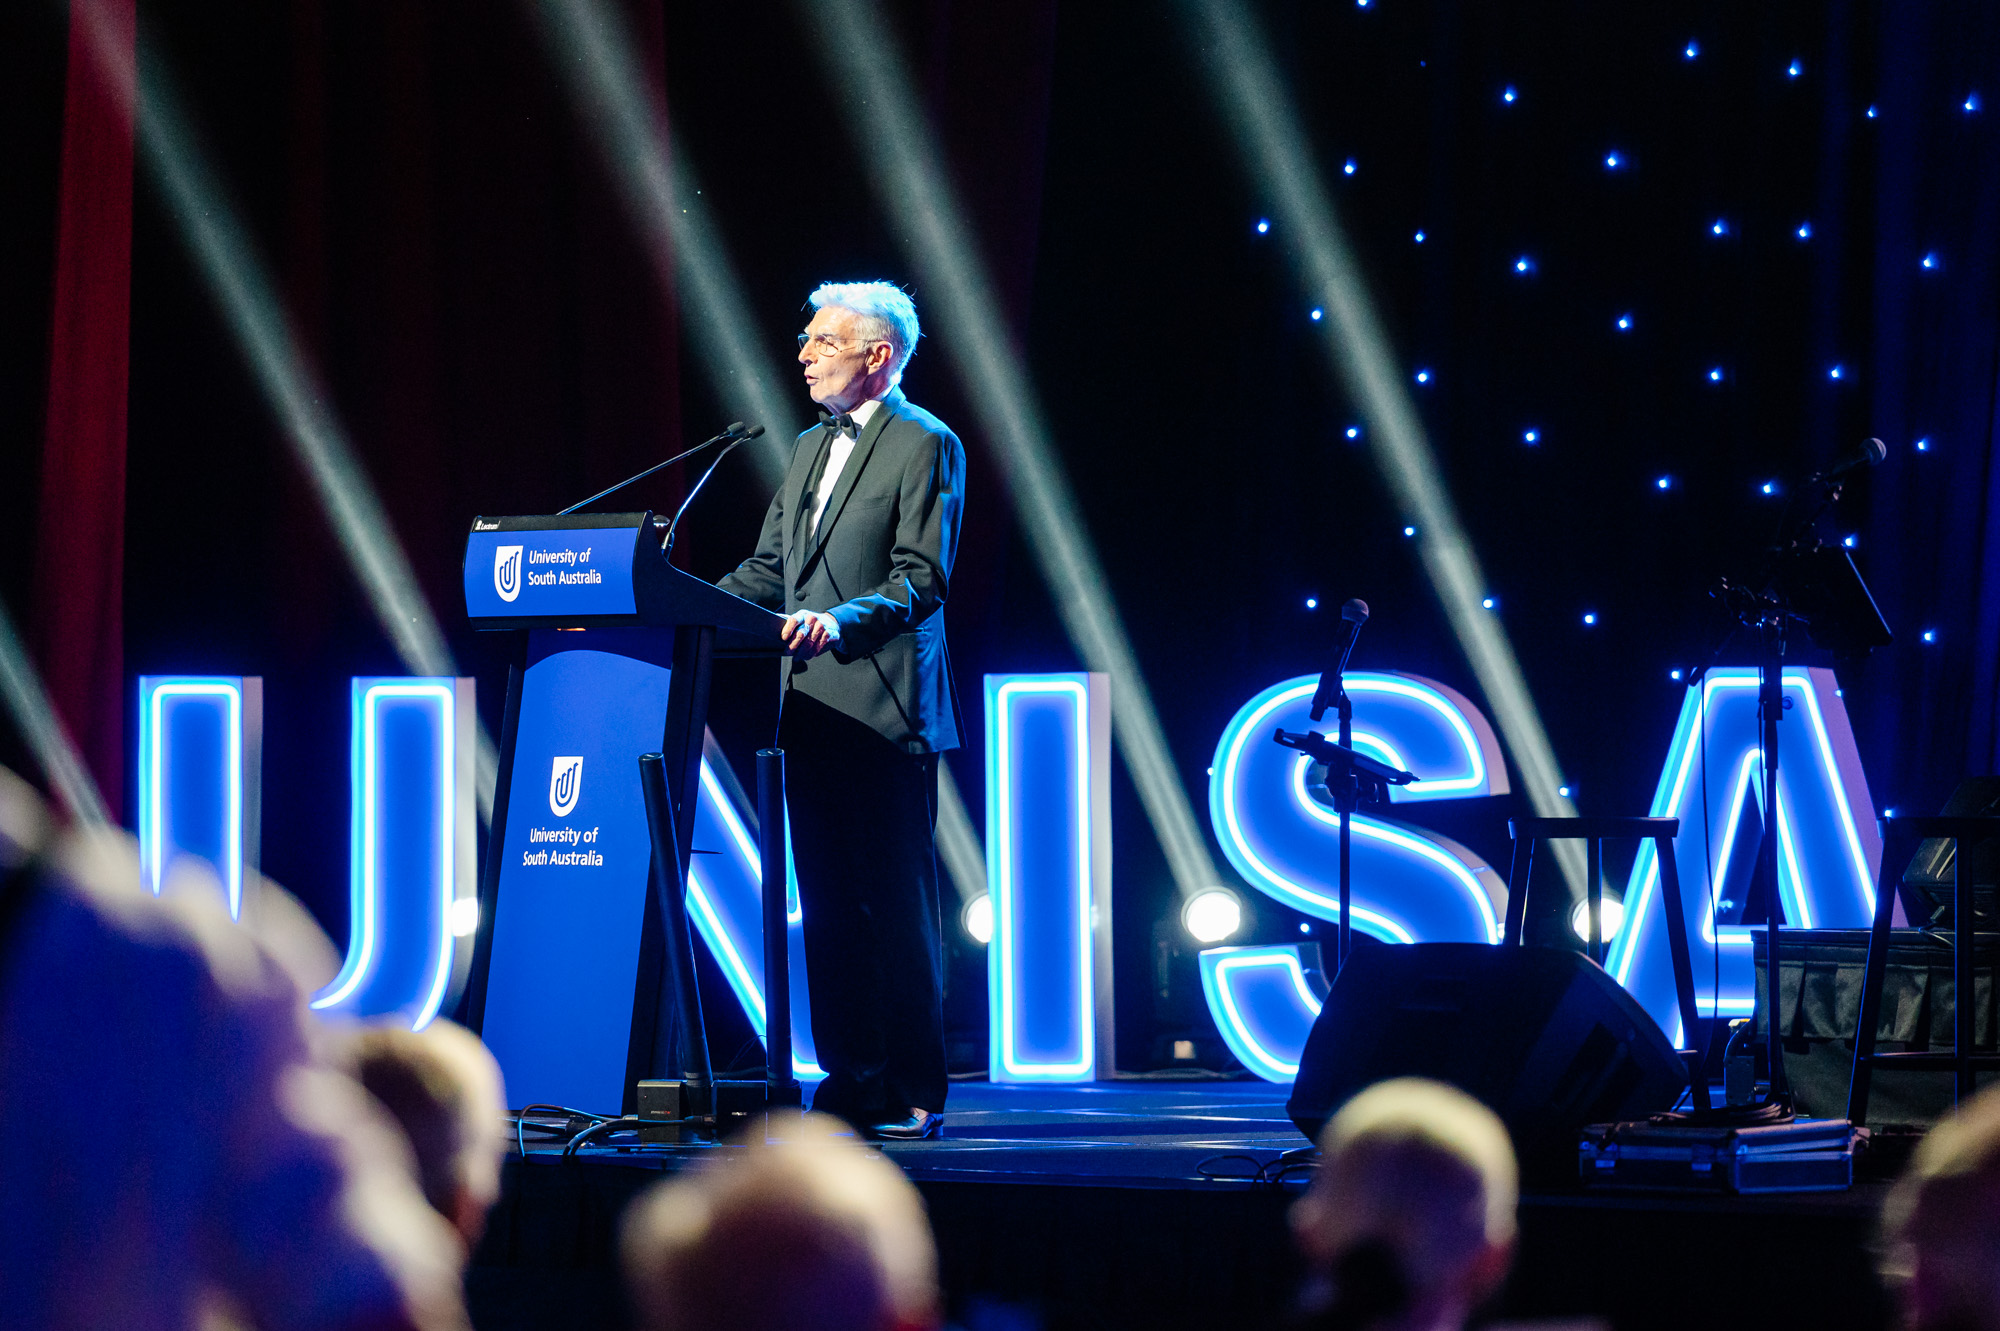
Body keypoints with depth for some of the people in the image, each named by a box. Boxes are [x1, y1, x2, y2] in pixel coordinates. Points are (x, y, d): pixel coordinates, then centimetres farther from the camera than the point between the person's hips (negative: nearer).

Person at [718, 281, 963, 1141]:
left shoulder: (926, 446, -5)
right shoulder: (810, 449, 19)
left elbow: (920, 580, -14)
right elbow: (768, 571, 20)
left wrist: (841, 620, -29)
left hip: (883, 712, -8)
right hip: (813, 710, 8)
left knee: (895, 903, -6)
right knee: (828, 904, 8)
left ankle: (914, 1093, -3)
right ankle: (850, 1080, 12)